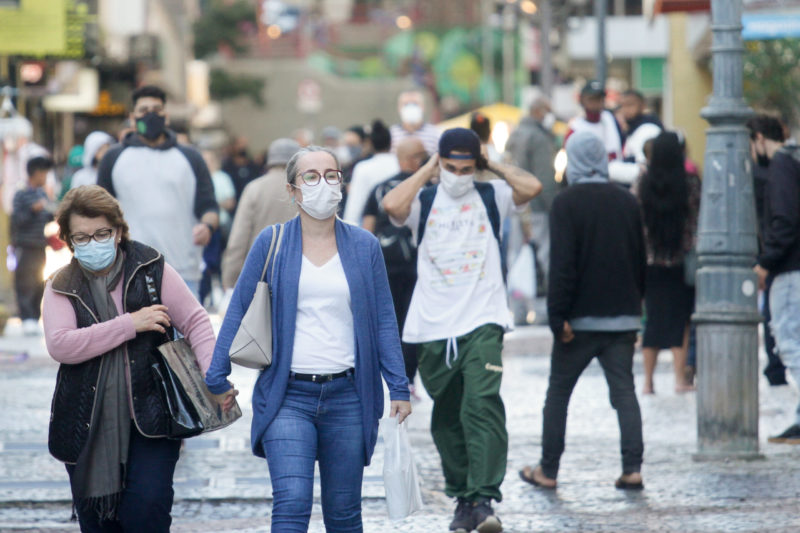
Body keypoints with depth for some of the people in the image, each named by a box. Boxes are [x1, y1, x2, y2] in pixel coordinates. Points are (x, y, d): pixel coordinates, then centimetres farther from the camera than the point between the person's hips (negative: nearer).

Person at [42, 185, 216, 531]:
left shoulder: (152, 269, 4)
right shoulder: (62, 288, 5)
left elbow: (195, 321, 4)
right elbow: (59, 345, -12)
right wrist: (130, 324, -15)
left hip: (150, 416, -2)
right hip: (89, 426, 2)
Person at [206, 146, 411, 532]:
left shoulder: (364, 247, 6)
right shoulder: (271, 244, 2)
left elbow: (383, 321, 8)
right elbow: (238, 311, 5)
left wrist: (398, 387, 3)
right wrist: (217, 377, 1)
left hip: (346, 395, 2)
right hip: (288, 395, -2)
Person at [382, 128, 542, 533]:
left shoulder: (490, 197, 7)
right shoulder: (424, 202, 6)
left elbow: (532, 187, -11)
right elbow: (393, 204, -16)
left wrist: (492, 165, 1)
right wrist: (427, 170, -3)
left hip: (482, 322, -2)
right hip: (433, 328, 2)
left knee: (482, 407, -18)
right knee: (446, 420, 9)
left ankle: (484, 499, -22)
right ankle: (463, 499, 20)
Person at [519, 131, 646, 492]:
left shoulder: (567, 204, -9)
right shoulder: (628, 203, 8)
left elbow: (562, 266, -15)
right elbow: (641, 262, 14)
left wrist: (558, 317, -13)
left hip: (581, 318, -4)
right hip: (623, 318, 4)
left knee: (558, 393, 8)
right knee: (624, 391, 3)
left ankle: (548, 470, 13)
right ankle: (632, 469, -8)